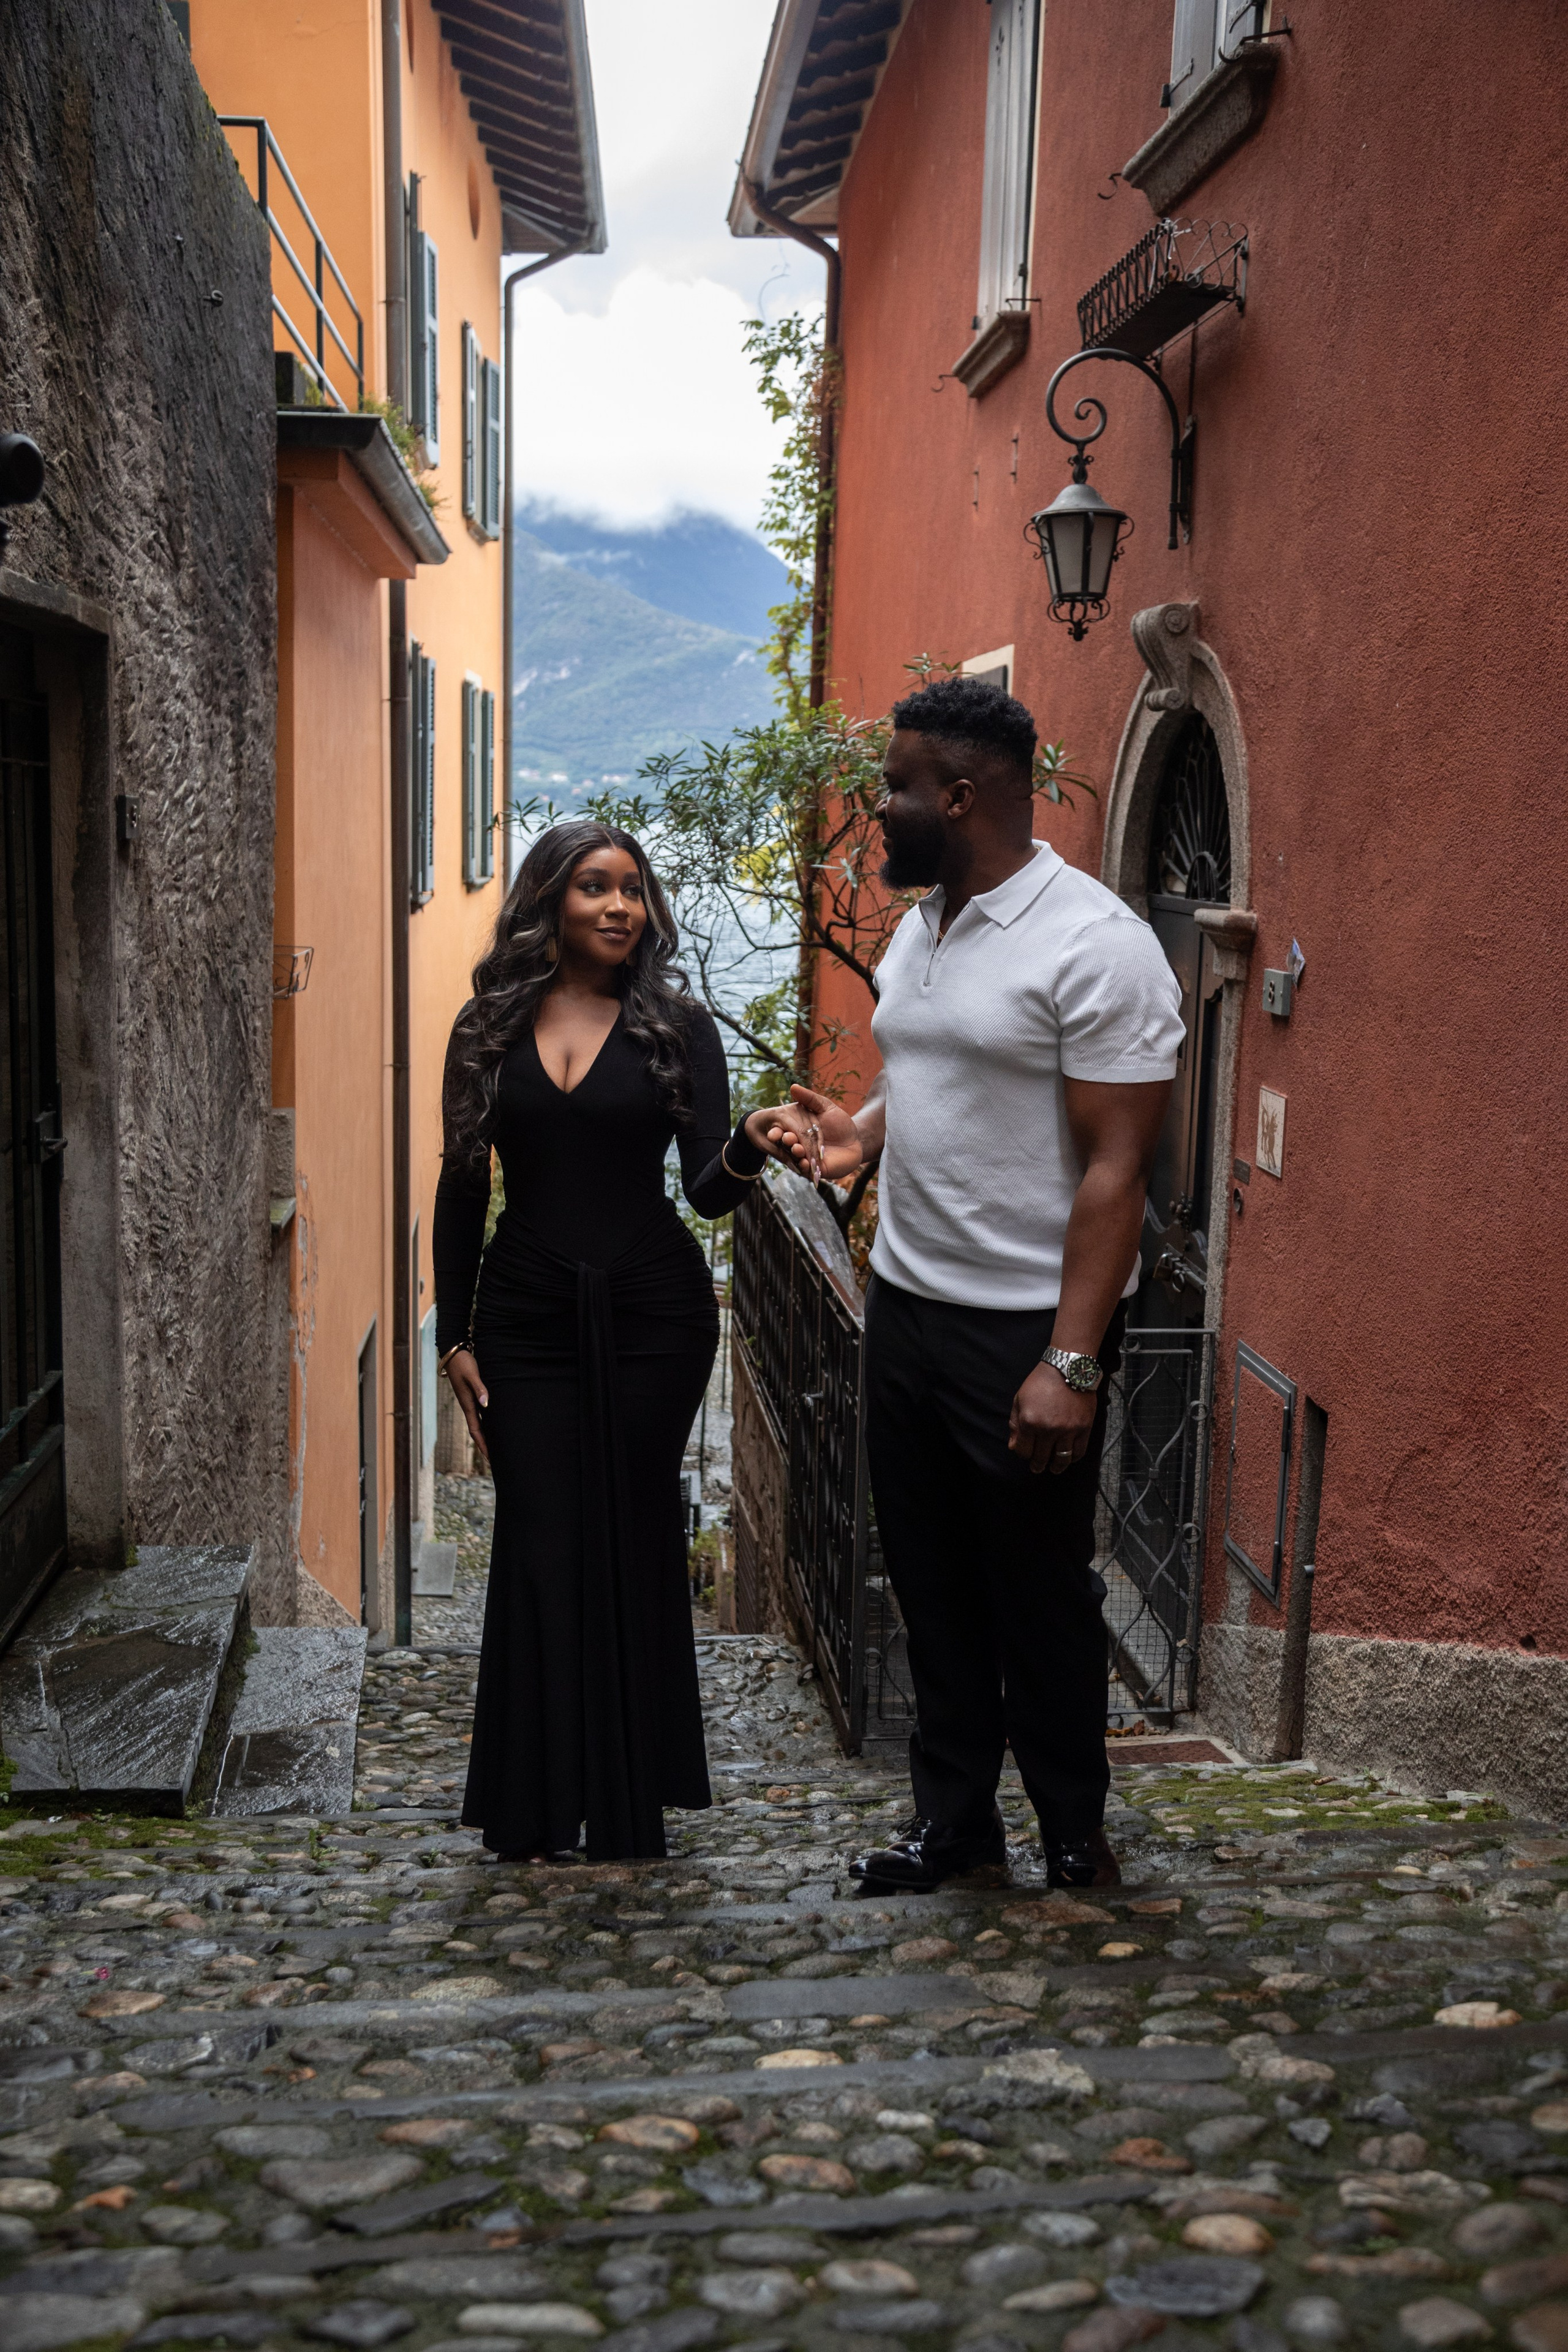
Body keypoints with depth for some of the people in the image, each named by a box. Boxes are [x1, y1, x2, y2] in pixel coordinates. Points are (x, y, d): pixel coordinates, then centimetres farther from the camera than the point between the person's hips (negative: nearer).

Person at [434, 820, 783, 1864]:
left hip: (652, 1309, -1)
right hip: (528, 1313, 1)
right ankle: (537, 1809, 13)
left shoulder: (676, 1026, 0)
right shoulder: (490, 1029, 4)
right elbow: (463, 1190, 7)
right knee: (542, 1548, 1)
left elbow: (707, 1190, -7)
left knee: (635, 1542, 5)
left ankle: (630, 1806, 18)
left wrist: (749, 1151, -29)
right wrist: (456, 1335, 3)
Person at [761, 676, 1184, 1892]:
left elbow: (1116, 1167, -19)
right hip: (907, 1303, 8)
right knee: (933, 1581, 15)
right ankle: (955, 1814, 30)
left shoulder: (1094, 944, -16)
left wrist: (1071, 1364, -24)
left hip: (1026, 1328, -8)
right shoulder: (919, 926, 11)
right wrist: (858, 1133, 2)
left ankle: (1076, 1834, 26)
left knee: (1040, 1595, 6)